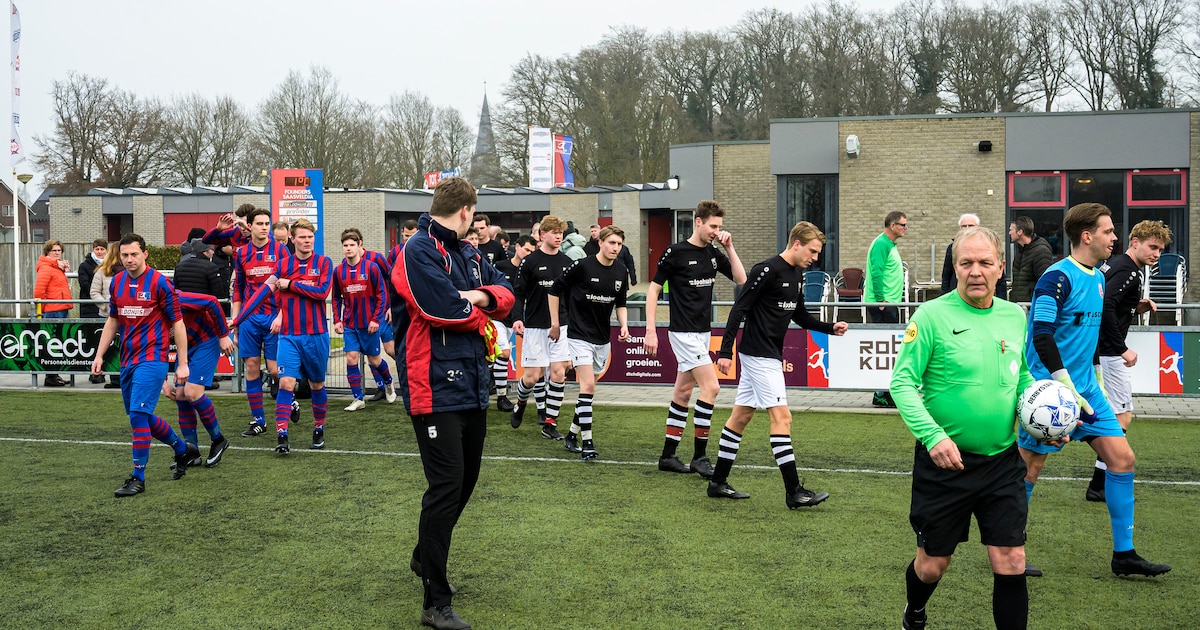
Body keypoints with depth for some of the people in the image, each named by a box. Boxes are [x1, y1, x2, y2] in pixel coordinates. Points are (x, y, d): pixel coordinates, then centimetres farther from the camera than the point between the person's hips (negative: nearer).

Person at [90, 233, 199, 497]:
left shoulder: (159, 282, -9)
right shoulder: (117, 282, 8)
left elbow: (177, 323, -6)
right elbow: (112, 320, 19)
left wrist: (182, 363, -7)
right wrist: (99, 354, 14)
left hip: (152, 359, -7)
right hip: (128, 360, 7)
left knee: (138, 414, -14)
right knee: (141, 416, 12)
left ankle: (138, 478, -5)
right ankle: (183, 450, 34)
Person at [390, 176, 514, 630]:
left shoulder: (469, 254, 15)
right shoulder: (420, 251, -13)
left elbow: (505, 294, 11)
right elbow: (445, 309, -23)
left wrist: (482, 295, -11)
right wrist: (482, 313, -4)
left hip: (472, 384, 9)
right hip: (436, 385, -9)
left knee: (466, 478, 19)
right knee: (447, 485, -9)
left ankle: (425, 558, 41)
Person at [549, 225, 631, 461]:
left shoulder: (621, 272, 2)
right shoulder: (581, 266, -14)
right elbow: (555, 290, -4)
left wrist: (624, 326, -1)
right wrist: (555, 323, -3)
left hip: (603, 338, 6)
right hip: (580, 335, -6)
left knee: (589, 387, 13)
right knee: (588, 385, -17)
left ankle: (572, 434, 27)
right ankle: (587, 443, -14)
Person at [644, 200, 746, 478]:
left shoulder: (713, 253, 8)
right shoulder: (675, 252, -11)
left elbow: (741, 280, 5)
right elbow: (653, 290, -7)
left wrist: (729, 247, -3)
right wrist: (651, 330, -12)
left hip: (703, 332, 7)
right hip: (684, 332, -7)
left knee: (683, 393, 10)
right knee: (710, 386, -14)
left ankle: (668, 455, 18)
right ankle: (699, 457, -5)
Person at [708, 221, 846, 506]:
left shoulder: (798, 274, 12)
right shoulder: (767, 270, -16)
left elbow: (799, 315, 22)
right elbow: (739, 309, -17)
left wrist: (830, 328, 8)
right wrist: (725, 351, -21)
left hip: (770, 355, 10)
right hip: (759, 354, -10)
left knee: (741, 416, 12)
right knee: (781, 416, -10)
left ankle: (718, 482, 20)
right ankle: (794, 492, -7)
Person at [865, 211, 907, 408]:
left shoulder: (889, 244, 19)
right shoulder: (881, 244, -12)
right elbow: (877, 273, -20)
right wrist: (881, 300, -22)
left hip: (889, 303, 10)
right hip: (882, 304, -10)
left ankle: (885, 391, 16)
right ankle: (881, 395, -8)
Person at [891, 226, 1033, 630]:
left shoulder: (1015, 316, 5)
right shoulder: (932, 315, -10)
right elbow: (902, 382, -13)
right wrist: (932, 435, -24)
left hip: (1002, 461, 3)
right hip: (944, 460, -3)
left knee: (1011, 563, 0)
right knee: (932, 564, 10)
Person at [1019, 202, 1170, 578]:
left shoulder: (1099, 278, 12)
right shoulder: (1058, 277, -16)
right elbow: (1042, 337, -22)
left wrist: (1093, 379, 22)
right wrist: (1067, 387, -23)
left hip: (1085, 388, 9)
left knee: (1122, 459, 4)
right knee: (1029, 469, 1)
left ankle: (1123, 554, 14)